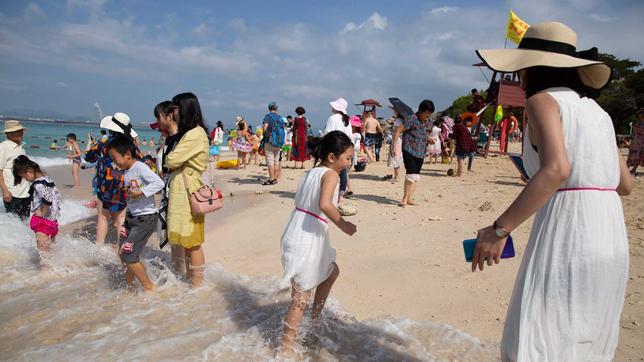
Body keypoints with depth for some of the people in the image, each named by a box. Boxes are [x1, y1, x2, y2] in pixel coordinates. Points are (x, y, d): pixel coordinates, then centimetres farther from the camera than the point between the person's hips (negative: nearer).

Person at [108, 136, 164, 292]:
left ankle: (149, 287, 8)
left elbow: (159, 183, -28)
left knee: (128, 256, -8)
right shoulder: (127, 173, 9)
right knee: (122, 253, 14)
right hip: (131, 217, 9)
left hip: (145, 219, -9)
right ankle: (128, 285, 33)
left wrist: (140, 192, -29)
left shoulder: (140, 167, -17)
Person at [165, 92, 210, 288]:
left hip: (189, 193, -10)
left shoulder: (195, 134, -16)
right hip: (181, 192, 10)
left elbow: (171, 161, -18)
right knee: (186, 241, 17)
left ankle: (197, 285, 11)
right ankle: (188, 279, 29)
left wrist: (167, 159, 4)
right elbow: (178, 161, 13)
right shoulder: (188, 133, 17)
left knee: (192, 243, 0)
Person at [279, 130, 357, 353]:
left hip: (296, 235, 9)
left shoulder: (312, 172, 13)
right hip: (307, 241, -9)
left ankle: (315, 319, 41)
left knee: (332, 272, 28)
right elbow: (324, 204, -29)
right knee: (302, 296, 1)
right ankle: (286, 348, 8)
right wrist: (343, 224, -17)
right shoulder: (331, 174, -12)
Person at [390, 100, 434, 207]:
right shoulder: (412, 119, -13)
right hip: (409, 151, -7)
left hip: (420, 153, 8)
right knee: (411, 174, -15)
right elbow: (398, 130, -15)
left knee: (416, 176, 8)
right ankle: (405, 199, -8)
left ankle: (409, 199, 15)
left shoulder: (427, 122, 10)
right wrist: (394, 146, -21)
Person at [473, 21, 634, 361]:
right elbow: (625, 184, 19)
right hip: (612, 242, 9)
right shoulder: (597, 111, 18)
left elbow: (555, 170, -22)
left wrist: (499, 229, -20)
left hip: (565, 236, -8)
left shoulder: (543, 100, -4)